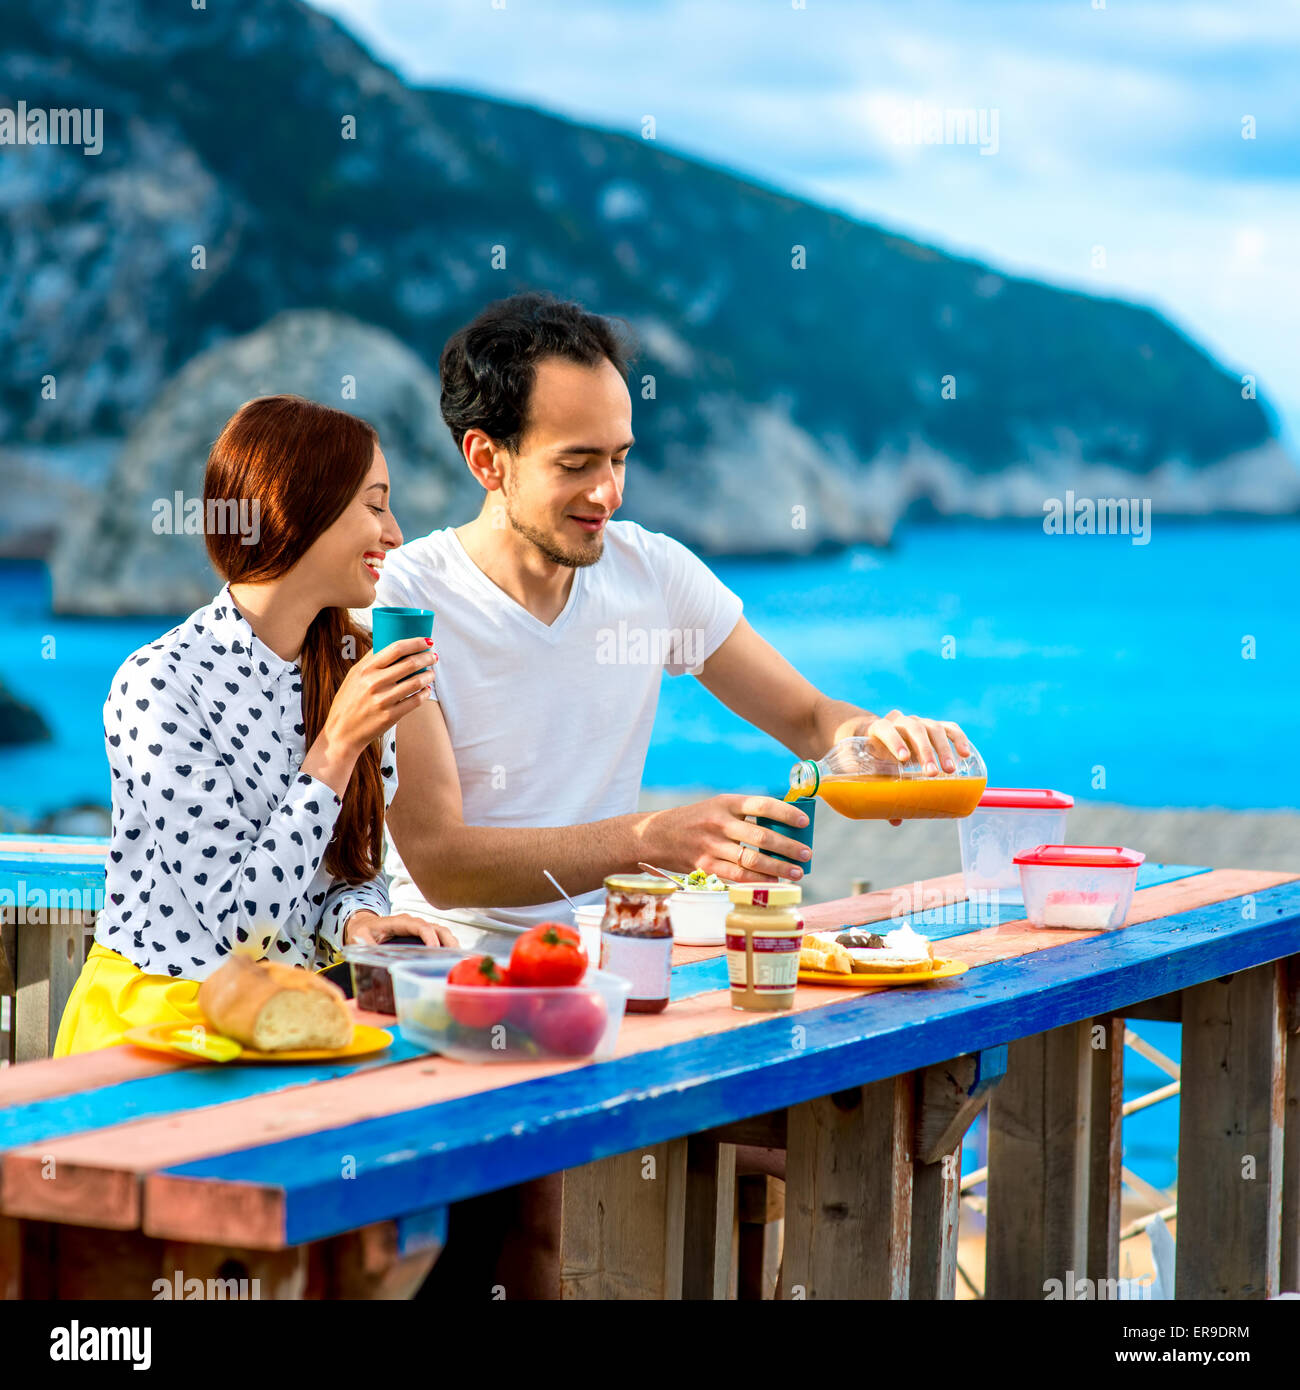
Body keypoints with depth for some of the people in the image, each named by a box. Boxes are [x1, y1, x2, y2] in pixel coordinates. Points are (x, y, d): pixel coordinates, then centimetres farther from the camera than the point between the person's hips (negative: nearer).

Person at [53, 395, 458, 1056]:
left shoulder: (354, 671, 7)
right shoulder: (159, 685, -15)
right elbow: (239, 916, -17)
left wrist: (360, 919, -10)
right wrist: (338, 747, -18)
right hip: (162, 1017, -6)